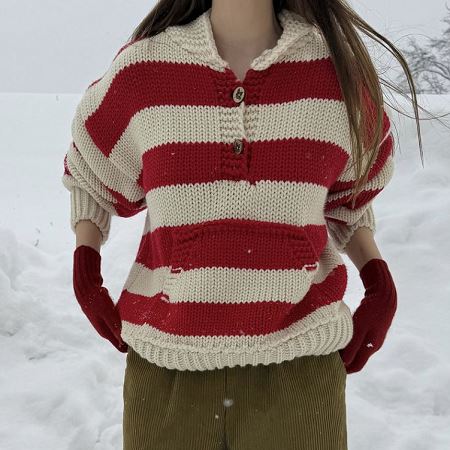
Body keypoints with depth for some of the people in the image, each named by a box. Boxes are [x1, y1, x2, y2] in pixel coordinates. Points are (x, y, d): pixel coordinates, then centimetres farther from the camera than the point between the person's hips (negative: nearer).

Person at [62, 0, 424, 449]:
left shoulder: (338, 63, -2)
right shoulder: (142, 68, -3)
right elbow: (88, 171, 15)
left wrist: (379, 281, 3)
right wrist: (84, 266, 3)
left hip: (299, 361, 1)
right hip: (166, 364, 0)